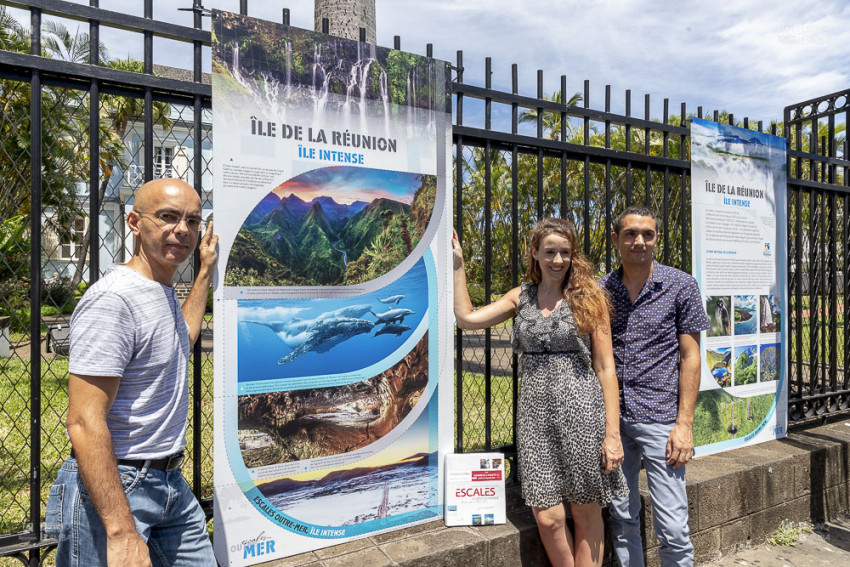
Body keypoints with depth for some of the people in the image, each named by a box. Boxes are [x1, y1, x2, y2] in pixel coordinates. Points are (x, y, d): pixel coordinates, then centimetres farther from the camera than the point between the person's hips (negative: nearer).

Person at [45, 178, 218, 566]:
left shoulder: (163, 293, 8)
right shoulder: (113, 299, -20)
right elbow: (85, 423, -25)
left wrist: (206, 272, 28)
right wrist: (121, 533, -27)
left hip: (171, 483, 9)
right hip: (115, 489, -9)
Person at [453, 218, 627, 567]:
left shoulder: (588, 297, 0)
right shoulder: (522, 296, 10)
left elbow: (605, 367, -2)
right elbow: (467, 318, 4)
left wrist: (612, 432, -7)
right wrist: (457, 263, 6)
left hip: (581, 412, -2)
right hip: (535, 414, 2)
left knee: (587, 514, 9)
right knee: (548, 518, 2)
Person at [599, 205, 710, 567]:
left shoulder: (680, 286, 0)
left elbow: (689, 356, -1)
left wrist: (684, 423, -8)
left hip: (660, 419, -3)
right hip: (611, 418, 3)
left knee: (672, 527, 0)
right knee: (621, 517, 13)